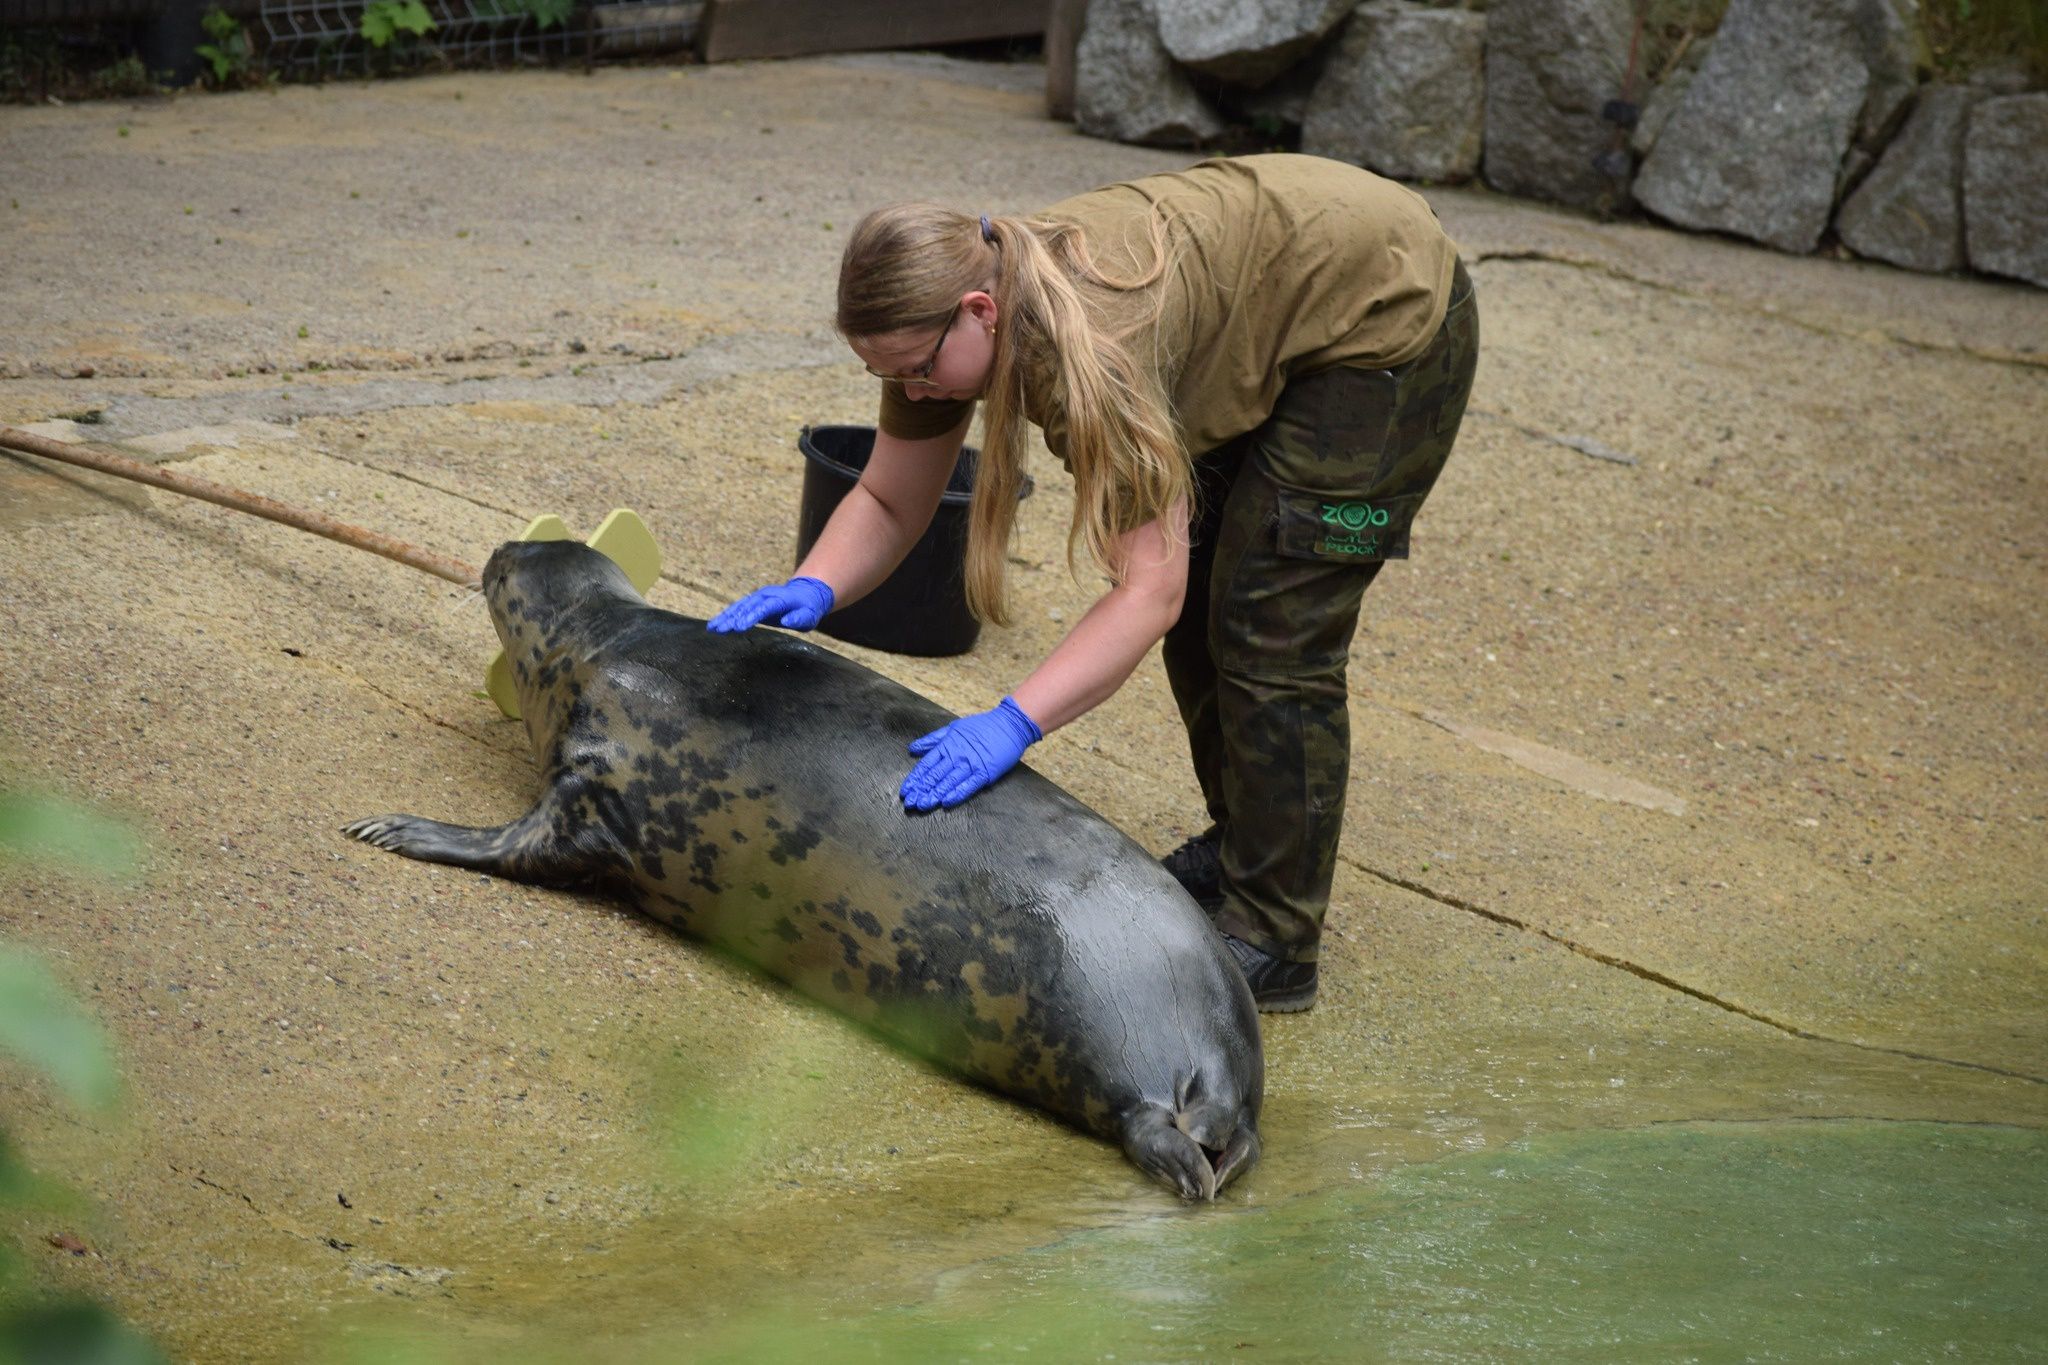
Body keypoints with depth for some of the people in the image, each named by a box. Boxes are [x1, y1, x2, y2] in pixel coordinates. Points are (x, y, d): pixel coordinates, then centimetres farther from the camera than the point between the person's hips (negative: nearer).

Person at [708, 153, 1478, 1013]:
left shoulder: (1091, 341, -38)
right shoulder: (943, 317, -14)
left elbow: (1148, 590, -39)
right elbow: (887, 503, -3)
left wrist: (1014, 724, -46)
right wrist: (811, 590, -21)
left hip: (1388, 321, -9)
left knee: (1271, 631, -10)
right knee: (1200, 608, 13)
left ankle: (1270, 944, -3)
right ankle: (1237, 848, 30)